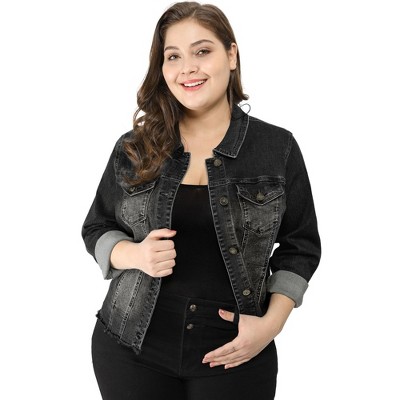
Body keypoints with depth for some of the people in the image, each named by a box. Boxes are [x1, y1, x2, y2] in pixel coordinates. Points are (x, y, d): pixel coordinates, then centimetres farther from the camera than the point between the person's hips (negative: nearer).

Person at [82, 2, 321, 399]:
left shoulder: (277, 147, -3)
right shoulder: (133, 148, 0)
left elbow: (300, 246, 3)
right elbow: (96, 228, 9)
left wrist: (272, 322, -9)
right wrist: (134, 255, -12)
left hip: (235, 354, -1)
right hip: (130, 346, 2)